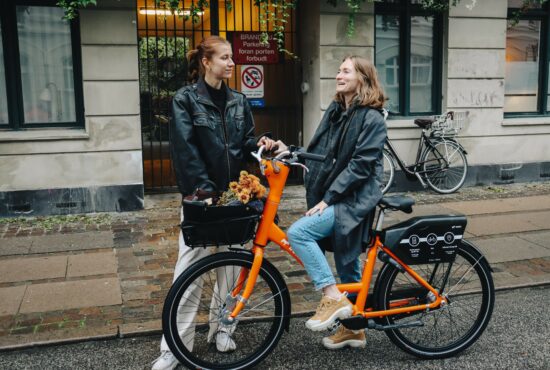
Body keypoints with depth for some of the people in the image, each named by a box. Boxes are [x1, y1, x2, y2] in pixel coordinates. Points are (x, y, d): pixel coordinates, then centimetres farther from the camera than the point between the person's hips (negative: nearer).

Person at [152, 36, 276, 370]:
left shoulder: (238, 101, 10)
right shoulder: (185, 99, -5)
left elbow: (245, 142, 13)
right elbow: (186, 150, -13)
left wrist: (260, 144, -10)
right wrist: (205, 189, -20)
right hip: (201, 194, -4)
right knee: (190, 267, -3)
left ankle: (221, 327, 28)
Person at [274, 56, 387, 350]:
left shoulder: (371, 118, -10)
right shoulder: (334, 111, 13)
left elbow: (360, 166, -18)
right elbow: (318, 154, 12)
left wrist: (327, 199, -20)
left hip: (353, 201, -8)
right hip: (332, 200, 8)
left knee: (298, 232, -23)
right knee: (347, 265, 14)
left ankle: (333, 298, -14)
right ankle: (352, 329, 28)